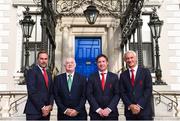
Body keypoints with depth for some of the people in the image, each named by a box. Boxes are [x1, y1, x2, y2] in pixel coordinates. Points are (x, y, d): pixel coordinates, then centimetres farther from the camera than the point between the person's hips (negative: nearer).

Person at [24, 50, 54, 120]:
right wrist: (42, 107, -14)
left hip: (46, 111, 6)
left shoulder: (49, 74, 17)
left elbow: (51, 92, 13)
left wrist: (50, 106, -4)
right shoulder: (31, 71, -5)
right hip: (34, 111, -6)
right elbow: (32, 92, -14)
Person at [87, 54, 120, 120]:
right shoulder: (92, 77, 4)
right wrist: (98, 109, -11)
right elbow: (89, 95, -1)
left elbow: (117, 94, 0)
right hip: (95, 113, 0)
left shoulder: (114, 77, 6)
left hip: (111, 112, 1)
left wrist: (109, 109, -11)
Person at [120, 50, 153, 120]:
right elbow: (122, 93, 4)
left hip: (144, 110, -2)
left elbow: (148, 90, -4)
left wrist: (139, 105, -12)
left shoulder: (145, 72, 3)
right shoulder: (123, 75, 10)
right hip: (129, 111, 2)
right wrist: (130, 105, -10)